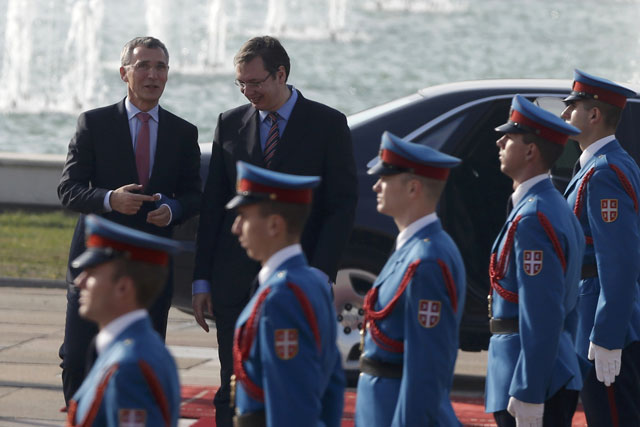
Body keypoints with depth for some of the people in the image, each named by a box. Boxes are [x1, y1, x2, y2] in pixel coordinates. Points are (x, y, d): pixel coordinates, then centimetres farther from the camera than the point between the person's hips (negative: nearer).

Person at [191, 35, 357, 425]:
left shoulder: (327, 125, 0)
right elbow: (213, 206, 12)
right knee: (233, 392, 4)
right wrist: (202, 279, 7)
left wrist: (320, 277, -12)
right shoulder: (231, 123, 10)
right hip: (235, 279, 3)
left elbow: (342, 206, -3)